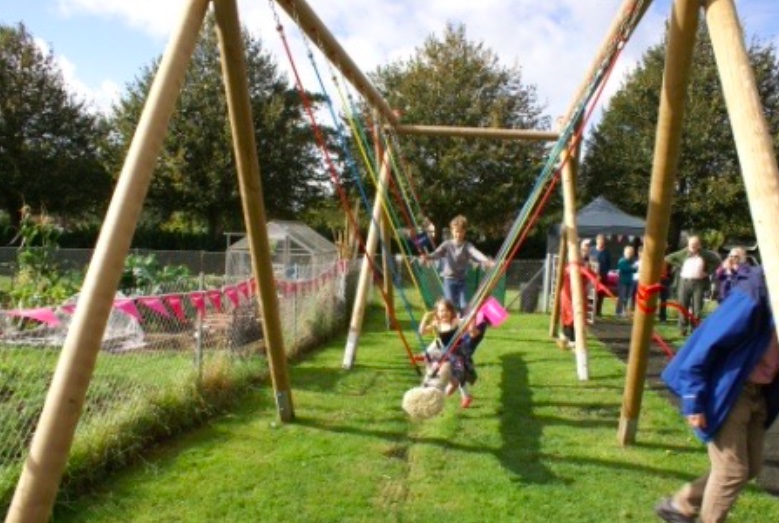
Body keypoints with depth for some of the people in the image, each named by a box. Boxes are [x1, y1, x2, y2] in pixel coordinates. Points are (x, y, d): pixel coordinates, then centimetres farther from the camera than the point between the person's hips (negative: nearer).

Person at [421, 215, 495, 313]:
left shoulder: (467, 245, -1)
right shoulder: (447, 244, -1)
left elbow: (476, 253, -21)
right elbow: (437, 253, -19)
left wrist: (487, 261, -42)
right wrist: (428, 256, -43)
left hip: (462, 280, 1)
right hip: (449, 279, -1)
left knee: (464, 306, -3)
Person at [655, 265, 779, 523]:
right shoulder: (754, 298, -22)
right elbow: (706, 345, -21)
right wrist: (694, 401, -20)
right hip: (726, 392, -8)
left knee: (750, 467, 15)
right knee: (732, 470, -1)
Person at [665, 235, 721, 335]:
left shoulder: (705, 254, 5)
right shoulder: (683, 253, 5)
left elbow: (717, 261, 12)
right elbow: (668, 258, 9)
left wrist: (708, 272, 3)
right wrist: (678, 267, 2)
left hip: (698, 283, 0)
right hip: (684, 282, 0)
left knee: (697, 308, -1)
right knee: (683, 307, 2)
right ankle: (682, 330, 10)